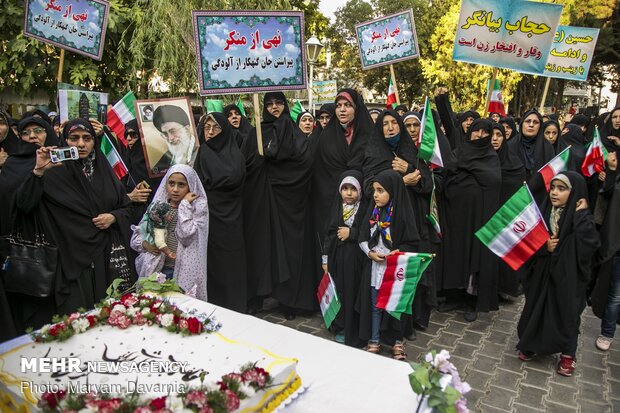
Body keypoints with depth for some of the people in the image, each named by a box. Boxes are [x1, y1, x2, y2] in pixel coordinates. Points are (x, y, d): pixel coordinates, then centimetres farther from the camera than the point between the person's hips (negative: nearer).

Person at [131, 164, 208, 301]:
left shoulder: (198, 207, -2)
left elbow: (186, 236, -17)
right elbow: (136, 235, 12)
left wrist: (184, 205, -11)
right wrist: (145, 244, -9)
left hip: (184, 272, -3)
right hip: (155, 269, 3)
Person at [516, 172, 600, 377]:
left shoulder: (580, 217, -12)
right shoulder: (544, 211, -2)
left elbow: (591, 243, -28)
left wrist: (581, 214, -25)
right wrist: (544, 246, -16)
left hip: (567, 274, -3)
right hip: (542, 271, 3)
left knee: (566, 312, 9)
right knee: (536, 308, 13)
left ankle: (568, 353, 28)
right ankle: (532, 343, 33)